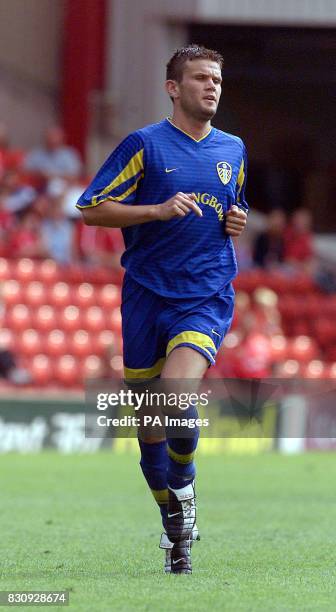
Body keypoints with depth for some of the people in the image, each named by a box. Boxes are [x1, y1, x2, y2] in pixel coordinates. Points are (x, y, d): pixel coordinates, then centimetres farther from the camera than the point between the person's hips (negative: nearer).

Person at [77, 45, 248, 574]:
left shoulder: (233, 150, 12)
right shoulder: (145, 144, -1)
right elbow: (91, 208, -4)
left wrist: (237, 222, 6)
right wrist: (158, 210, -16)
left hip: (207, 297, 1)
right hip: (146, 294, -1)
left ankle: (184, 488, 2)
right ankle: (175, 524, 21)